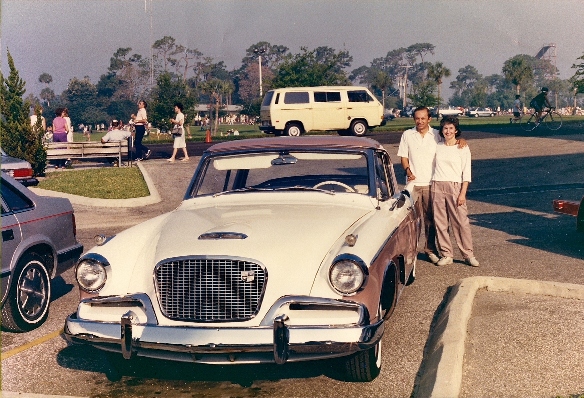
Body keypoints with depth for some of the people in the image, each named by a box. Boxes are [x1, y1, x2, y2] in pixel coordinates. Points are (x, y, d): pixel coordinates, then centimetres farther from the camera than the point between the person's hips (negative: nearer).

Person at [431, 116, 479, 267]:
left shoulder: (463, 148, 2)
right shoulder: (437, 147, 11)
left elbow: (466, 173, -1)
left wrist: (463, 193, -9)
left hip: (455, 186, -3)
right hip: (437, 186, 3)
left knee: (461, 221, -5)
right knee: (440, 222, 2)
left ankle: (468, 255, 4)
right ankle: (446, 255, 10)